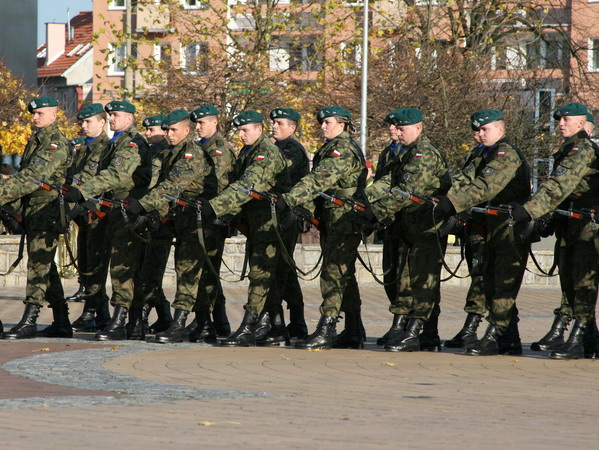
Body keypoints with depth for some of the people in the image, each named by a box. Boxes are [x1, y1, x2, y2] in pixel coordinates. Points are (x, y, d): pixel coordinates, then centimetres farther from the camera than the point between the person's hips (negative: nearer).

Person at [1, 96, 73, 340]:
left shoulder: (55, 143, -12)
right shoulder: (36, 140, 19)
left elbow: (33, 176, -23)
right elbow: (25, 176, 23)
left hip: (47, 210, -10)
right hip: (33, 211, 10)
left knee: (38, 264, -13)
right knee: (45, 266, 11)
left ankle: (29, 320, -17)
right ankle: (61, 323, 16)